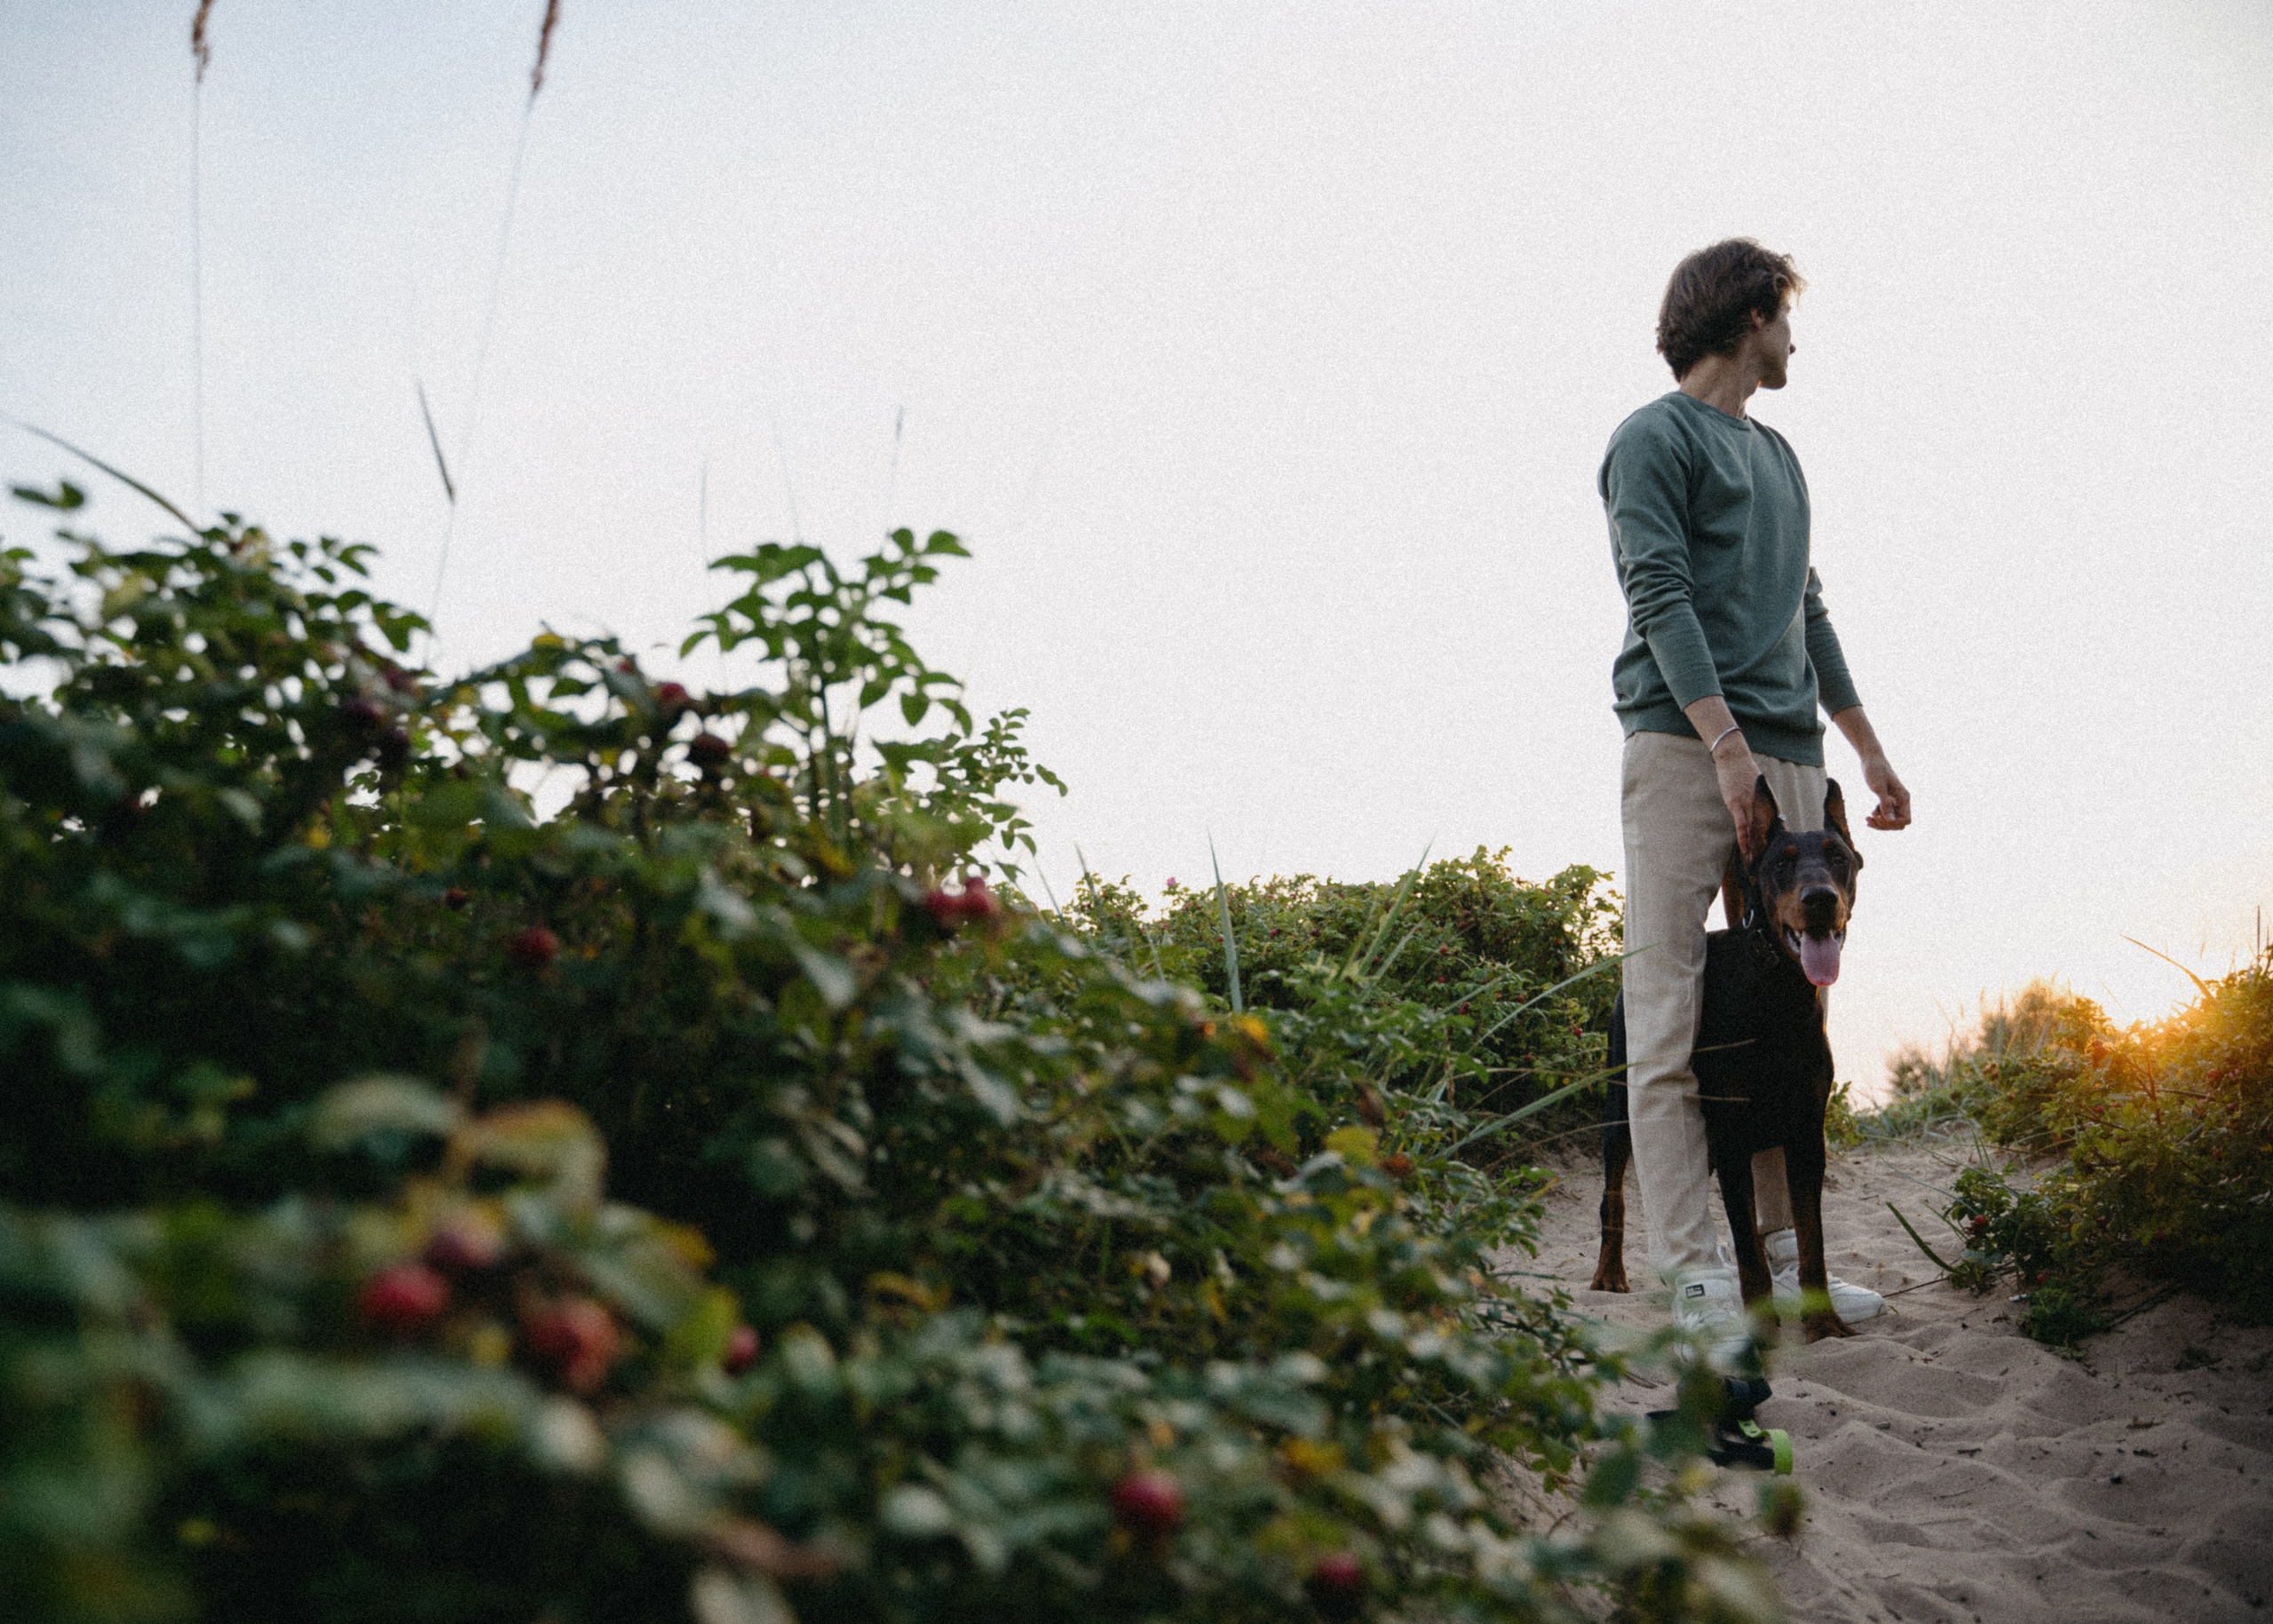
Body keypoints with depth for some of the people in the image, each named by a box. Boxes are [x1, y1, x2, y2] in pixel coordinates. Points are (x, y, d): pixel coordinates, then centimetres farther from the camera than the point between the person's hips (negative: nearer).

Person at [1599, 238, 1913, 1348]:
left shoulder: (1778, 456, 25)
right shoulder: (1655, 438, 0)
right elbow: (1659, 596, -11)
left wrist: (1869, 749, 24)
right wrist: (1726, 744, -20)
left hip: (1788, 756, 8)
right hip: (1684, 746, -8)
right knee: (1673, 1017, -8)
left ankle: (1786, 1248, 11)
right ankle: (1696, 1275, -8)